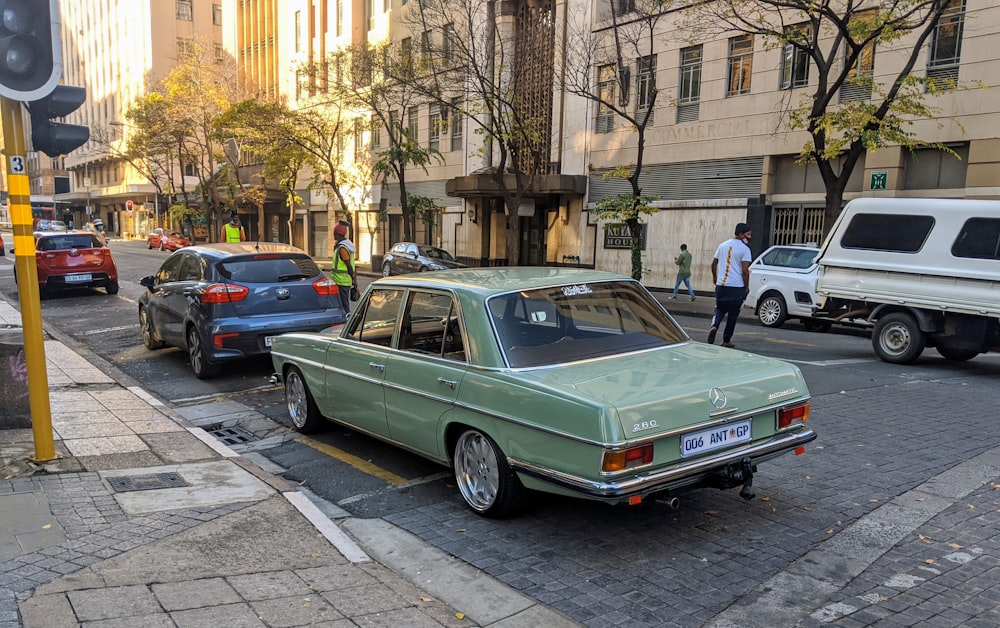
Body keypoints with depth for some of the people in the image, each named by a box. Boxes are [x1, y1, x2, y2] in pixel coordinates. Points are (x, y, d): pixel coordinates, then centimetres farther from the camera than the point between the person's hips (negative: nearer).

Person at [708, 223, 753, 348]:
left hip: (721, 285, 4)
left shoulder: (723, 245, 9)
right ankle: (726, 340, 11)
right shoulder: (744, 249, -9)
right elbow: (745, 271, -13)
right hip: (737, 286, -4)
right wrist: (746, 287, -4)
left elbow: (714, 263, 15)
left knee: (719, 309, 16)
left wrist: (714, 277, 29)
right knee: (732, 314, 7)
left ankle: (714, 326, -13)